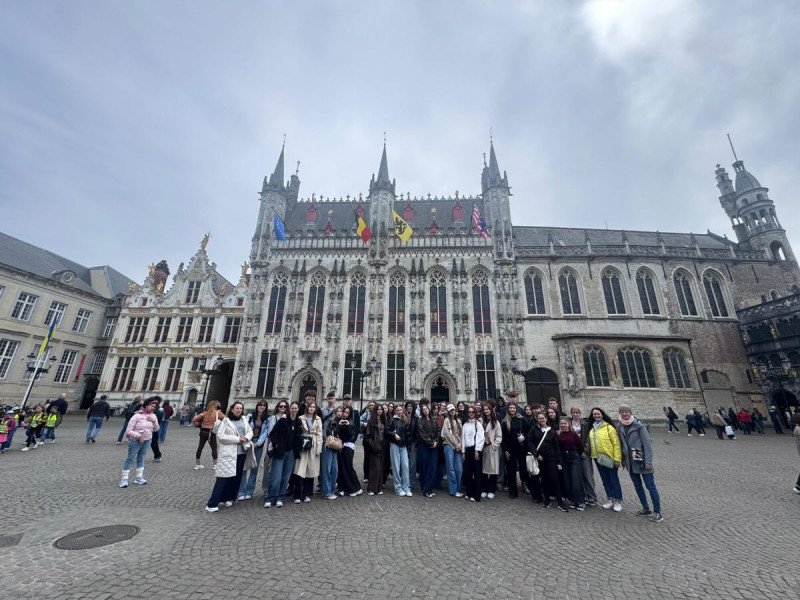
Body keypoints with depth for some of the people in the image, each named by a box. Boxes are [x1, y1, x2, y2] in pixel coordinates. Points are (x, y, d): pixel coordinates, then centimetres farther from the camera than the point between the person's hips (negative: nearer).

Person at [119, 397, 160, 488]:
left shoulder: (153, 416, 0)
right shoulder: (137, 416, -17)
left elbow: (156, 430, 6)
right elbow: (128, 430, -16)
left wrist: (154, 422, -12)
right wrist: (138, 436, -24)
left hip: (147, 440, 5)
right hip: (136, 440, -5)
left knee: (141, 458, 14)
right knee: (130, 458, 0)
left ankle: (139, 477, 21)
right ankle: (124, 479, 10)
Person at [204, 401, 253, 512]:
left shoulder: (244, 420, 12)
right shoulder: (225, 421, -5)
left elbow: (250, 431, 17)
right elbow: (220, 436, -13)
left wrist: (247, 437, -6)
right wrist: (237, 439, -16)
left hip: (241, 452, 6)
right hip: (228, 453, -6)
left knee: (236, 477, 12)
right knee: (223, 478, -5)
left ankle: (227, 498, 27)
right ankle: (212, 504, 4)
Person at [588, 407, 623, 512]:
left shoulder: (609, 427, -11)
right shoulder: (592, 429, 5)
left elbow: (616, 443, -13)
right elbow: (591, 443, 11)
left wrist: (617, 459, -15)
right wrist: (592, 454, 3)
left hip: (609, 458, -5)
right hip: (598, 458, 5)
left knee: (614, 480, 5)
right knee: (605, 480, 15)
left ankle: (618, 501, 18)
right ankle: (610, 499, 28)